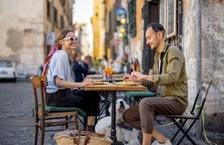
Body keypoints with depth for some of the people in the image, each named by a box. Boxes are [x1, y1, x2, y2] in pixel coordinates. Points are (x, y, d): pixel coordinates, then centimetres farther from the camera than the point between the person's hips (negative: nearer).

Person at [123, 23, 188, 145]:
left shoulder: (173, 52, -11)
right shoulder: (157, 55, 14)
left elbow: (171, 77, -26)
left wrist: (144, 76, -24)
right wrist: (135, 79, 11)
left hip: (176, 101, -9)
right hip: (162, 98, 9)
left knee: (145, 103, -34)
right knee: (128, 115, 0)